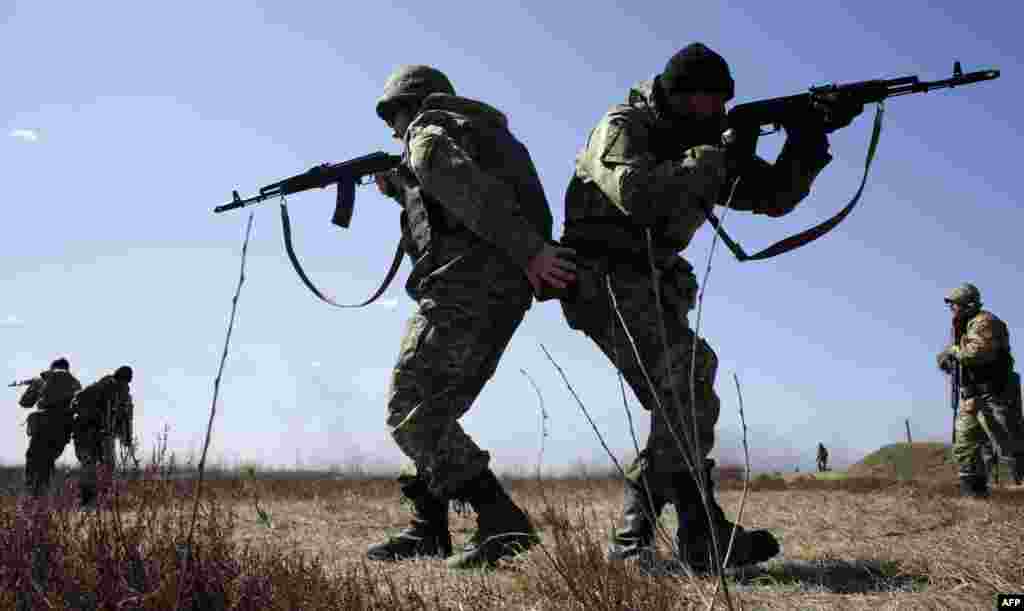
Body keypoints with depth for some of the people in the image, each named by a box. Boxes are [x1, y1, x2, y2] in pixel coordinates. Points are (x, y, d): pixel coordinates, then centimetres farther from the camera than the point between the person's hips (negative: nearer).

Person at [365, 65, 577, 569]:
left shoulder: (427, 130, 2)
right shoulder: (478, 130, 29)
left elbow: (471, 188, -18)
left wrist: (528, 250, -27)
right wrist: (400, 191, 28)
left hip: (465, 288, -9)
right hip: (505, 293, 9)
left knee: (409, 411, -8)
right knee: (433, 415, 15)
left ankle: (502, 524, -15)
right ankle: (428, 530, 17)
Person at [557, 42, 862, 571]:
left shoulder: (706, 145, 12)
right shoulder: (622, 127, -9)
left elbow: (776, 196, 7)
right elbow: (639, 195, -29)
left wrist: (811, 133, -6)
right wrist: (715, 156, -21)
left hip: (652, 287, 8)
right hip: (602, 279, -8)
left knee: (679, 403, 0)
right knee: (684, 377, -25)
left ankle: (632, 535, 8)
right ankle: (702, 534, -26)